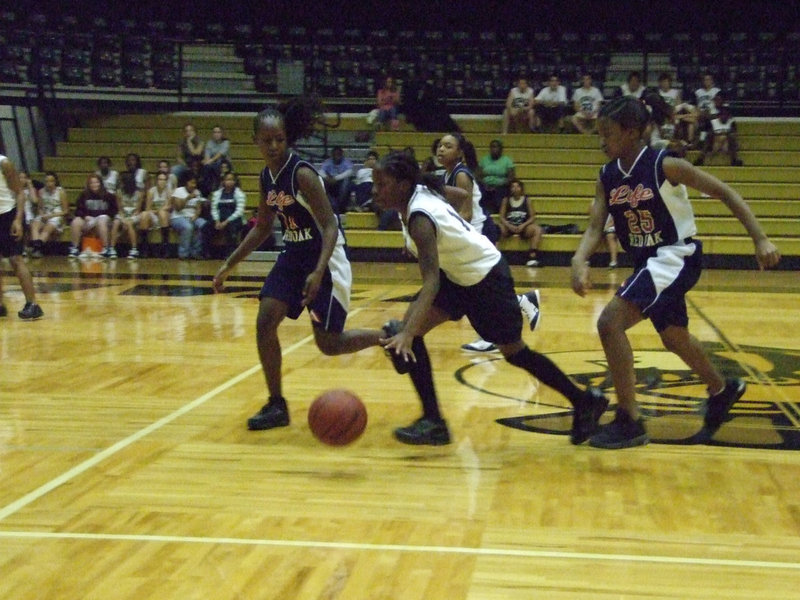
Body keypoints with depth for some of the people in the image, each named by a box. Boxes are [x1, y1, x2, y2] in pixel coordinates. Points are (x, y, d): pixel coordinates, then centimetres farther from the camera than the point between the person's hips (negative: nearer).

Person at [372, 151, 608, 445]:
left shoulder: (419, 217, -31)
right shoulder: (418, 195, -6)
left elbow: (431, 281, -41)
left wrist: (407, 333, -52)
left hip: (486, 276, -9)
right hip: (458, 275, 9)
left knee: (514, 352, 7)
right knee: (405, 330, -5)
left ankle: (584, 401, 26)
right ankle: (433, 421, -1)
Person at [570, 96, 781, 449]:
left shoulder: (664, 166, -18)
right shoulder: (607, 177, -1)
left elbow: (724, 193, -14)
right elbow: (595, 227, -7)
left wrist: (759, 239, -20)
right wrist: (579, 261, -29)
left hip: (676, 257, -8)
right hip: (647, 261, 8)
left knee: (610, 322, -23)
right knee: (674, 337, 26)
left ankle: (629, 422, -16)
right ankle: (722, 391, 54)